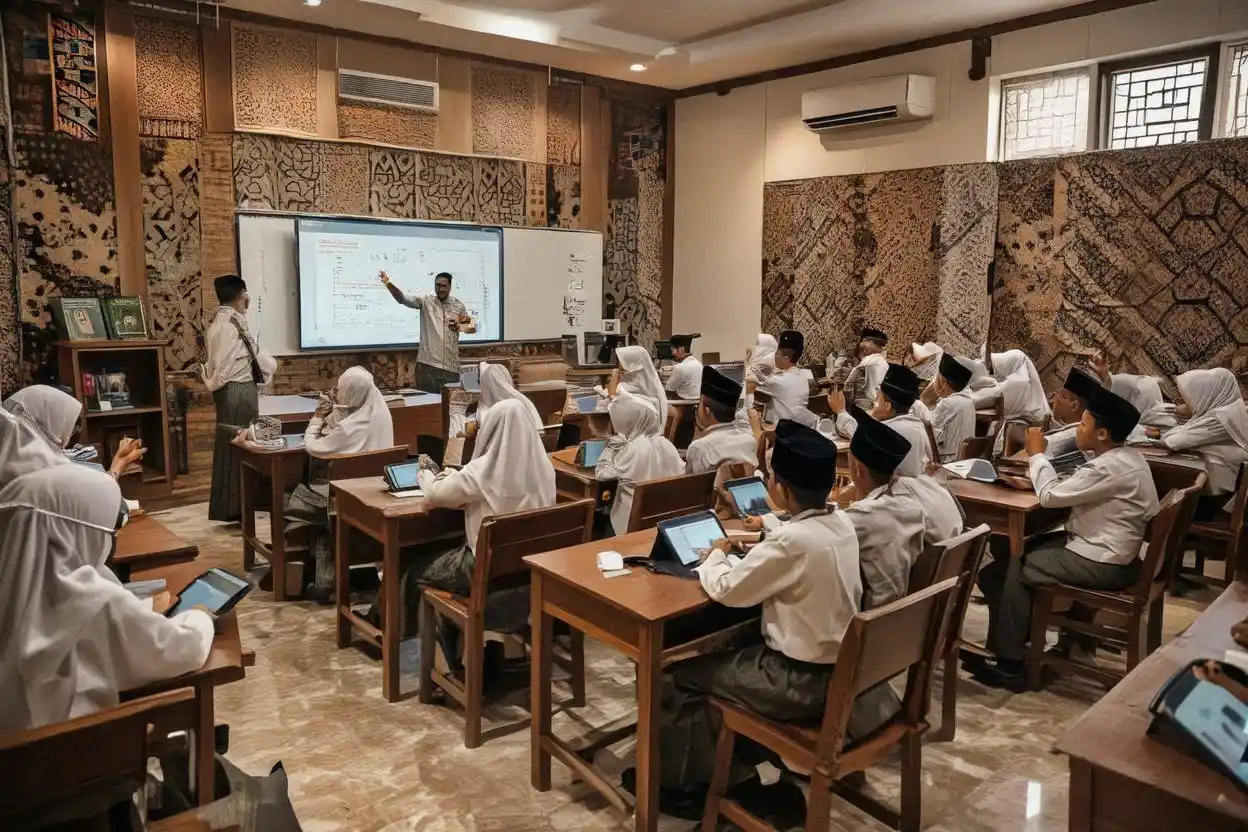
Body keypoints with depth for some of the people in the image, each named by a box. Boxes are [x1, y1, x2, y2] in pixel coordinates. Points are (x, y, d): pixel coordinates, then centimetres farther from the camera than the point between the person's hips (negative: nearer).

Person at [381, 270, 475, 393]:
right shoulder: (425, 301, 3)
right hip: (427, 363, -1)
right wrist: (388, 284, -27)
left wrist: (460, 327, -8)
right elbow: (402, 298, -11)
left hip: (450, 365, 1)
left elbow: (473, 327, 13)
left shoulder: (458, 305, 7)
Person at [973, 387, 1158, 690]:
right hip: (1106, 549, 10)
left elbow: (1051, 495, -21)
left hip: (1101, 563, -10)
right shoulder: (1123, 457, 7)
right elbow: (1070, 488, 12)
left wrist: (1037, 454, -8)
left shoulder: (1111, 467, -25)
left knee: (1007, 571, -4)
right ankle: (1023, 631, 18)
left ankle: (1010, 665, 3)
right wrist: (1036, 478, -3)